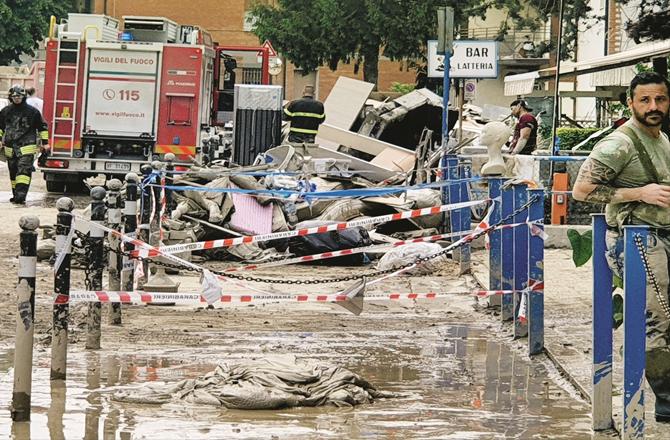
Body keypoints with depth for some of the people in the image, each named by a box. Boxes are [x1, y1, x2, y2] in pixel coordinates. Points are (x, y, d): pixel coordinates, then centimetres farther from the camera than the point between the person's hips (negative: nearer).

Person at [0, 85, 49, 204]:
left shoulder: (32, 111, 1)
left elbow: (42, 127, 9)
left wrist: (45, 143, 6)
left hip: (26, 148, -4)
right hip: (10, 148, 4)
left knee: (24, 171, -17)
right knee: (13, 173, 10)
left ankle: (20, 196, -27)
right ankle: (16, 195, 20)